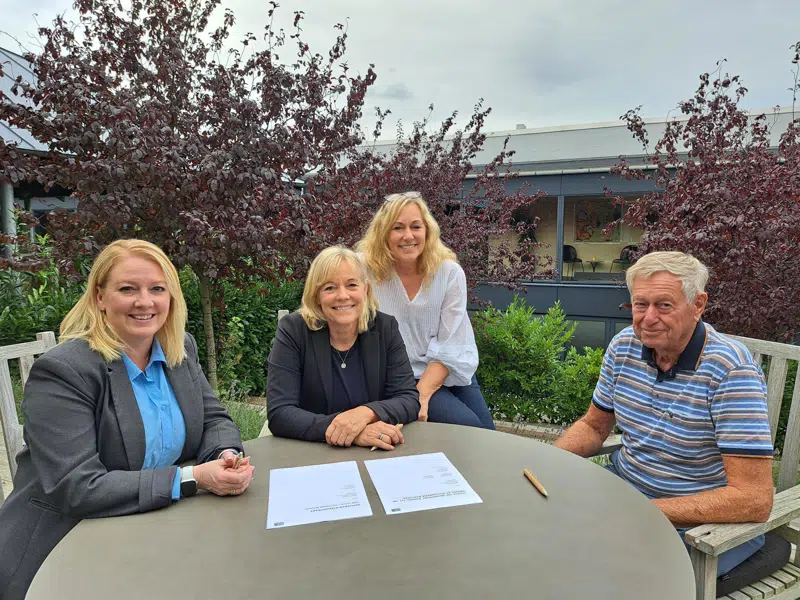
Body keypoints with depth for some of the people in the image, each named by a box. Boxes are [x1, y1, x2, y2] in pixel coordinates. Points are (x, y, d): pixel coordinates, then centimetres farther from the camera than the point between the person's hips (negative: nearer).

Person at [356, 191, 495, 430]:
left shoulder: (450, 272, -8)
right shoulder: (367, 272, -14)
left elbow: (451, 345, -9)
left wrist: (421, 393, -21)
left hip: (448, 373, 3)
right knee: (468, 427, -18)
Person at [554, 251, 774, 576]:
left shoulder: (730, 369, -22)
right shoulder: (624, 345, -4)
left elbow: (754, 500, -25)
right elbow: (594, 426, 9)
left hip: (708, 522, -5)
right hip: (623, 485, 6)